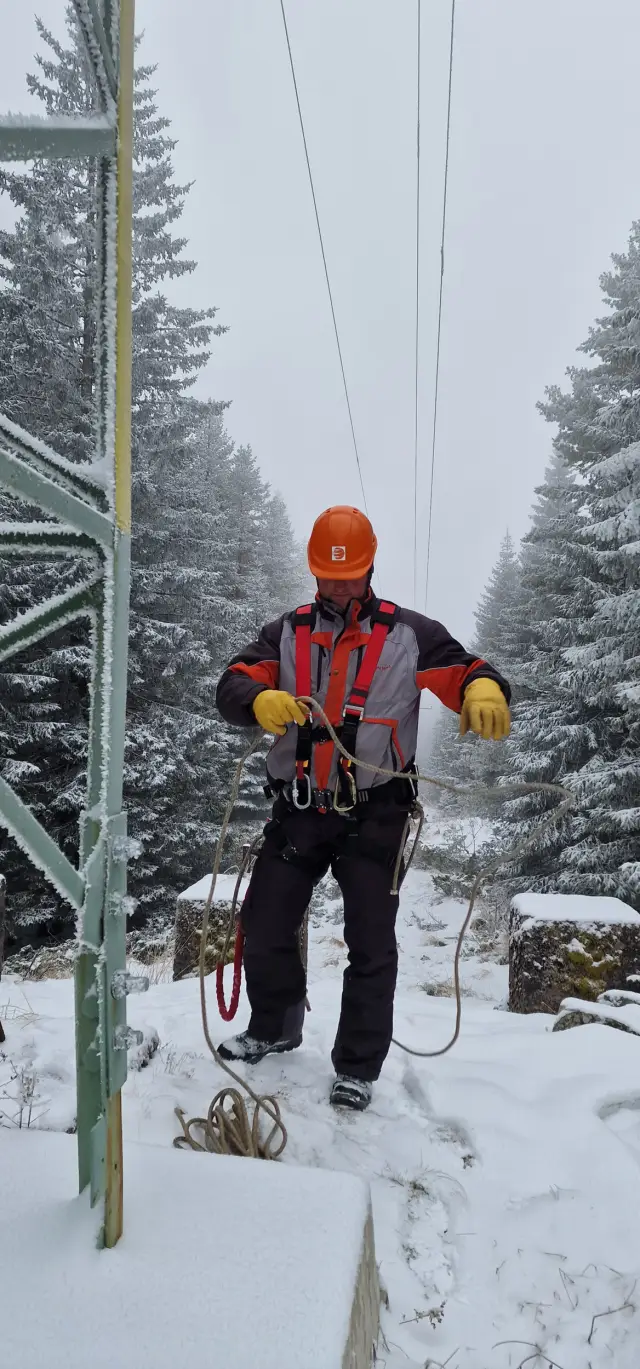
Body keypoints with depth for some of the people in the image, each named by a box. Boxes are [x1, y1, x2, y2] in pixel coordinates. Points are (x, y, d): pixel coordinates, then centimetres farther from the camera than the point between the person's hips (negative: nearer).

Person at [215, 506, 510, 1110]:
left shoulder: (409, 633, 2)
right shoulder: (287, 633, 7)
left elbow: (466, 672, -3)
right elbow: (233, 686, -4)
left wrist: (484, 691, -29)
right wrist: (262, 701, -28)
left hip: (374, 814, -2)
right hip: (298, 809, 3)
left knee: (370, 945, 3)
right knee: (264, 927, 10)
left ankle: (358, 1066, 21)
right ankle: (275, 1028, 37)